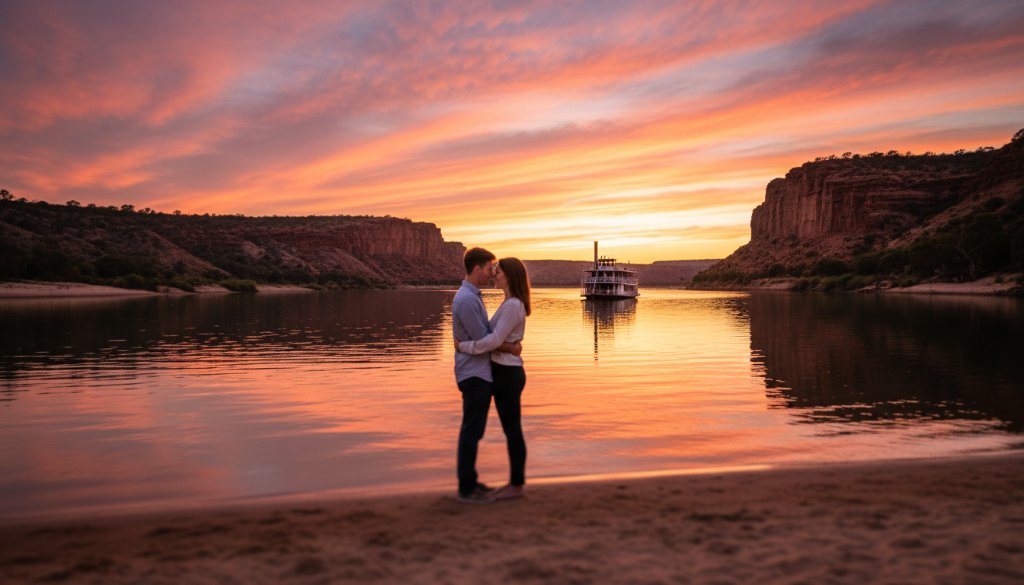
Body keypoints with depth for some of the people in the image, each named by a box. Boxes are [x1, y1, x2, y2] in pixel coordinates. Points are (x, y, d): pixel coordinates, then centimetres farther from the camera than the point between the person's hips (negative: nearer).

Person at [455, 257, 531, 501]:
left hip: (507, 375, -10)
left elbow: (494, 341, -24)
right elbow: (499, 338, 19)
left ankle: (516, 486, 10)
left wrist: (464, 347, -12)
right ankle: (515, 482, 22)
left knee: (512, 430, 0)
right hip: (506, 373, 10)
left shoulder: (512, 306, -20)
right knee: (510, 430, 14)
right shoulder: (512, 304, 13)